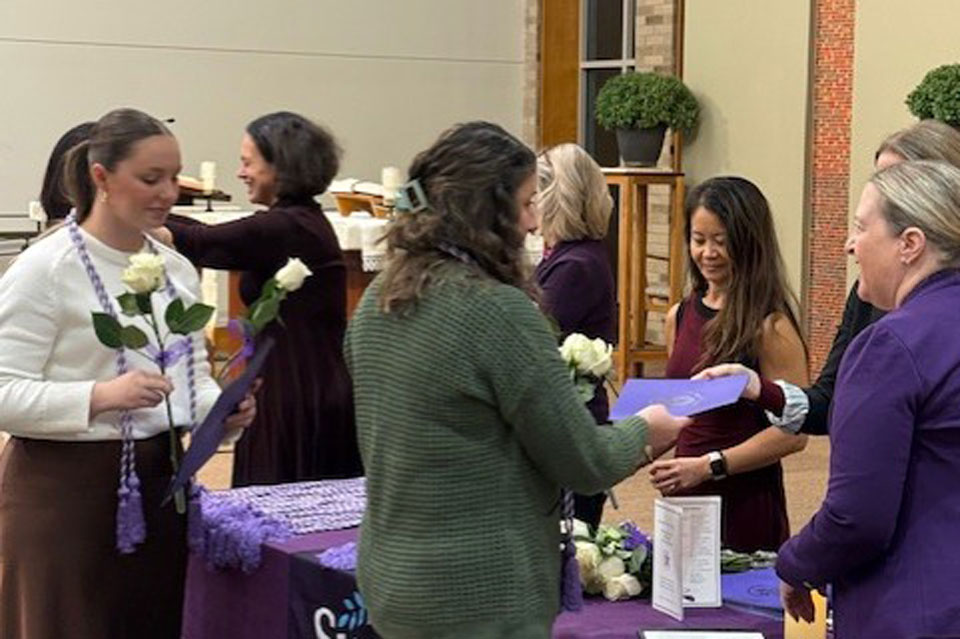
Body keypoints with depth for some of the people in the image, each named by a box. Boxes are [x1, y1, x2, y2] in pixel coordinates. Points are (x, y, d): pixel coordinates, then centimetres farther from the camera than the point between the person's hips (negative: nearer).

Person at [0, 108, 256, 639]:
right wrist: (102, 396, -27)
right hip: (65, 490, -6)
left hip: (157, 480, 6)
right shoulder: (45, 268, -10)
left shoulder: (176, 269, 11)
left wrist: (223, 409, -6)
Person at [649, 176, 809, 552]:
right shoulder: (680, 317, 9)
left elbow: (793, 432, -14)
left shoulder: (770, 326, -11)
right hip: (684, 498, 6)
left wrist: (711, 465, -17)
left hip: (747, 506, -6)